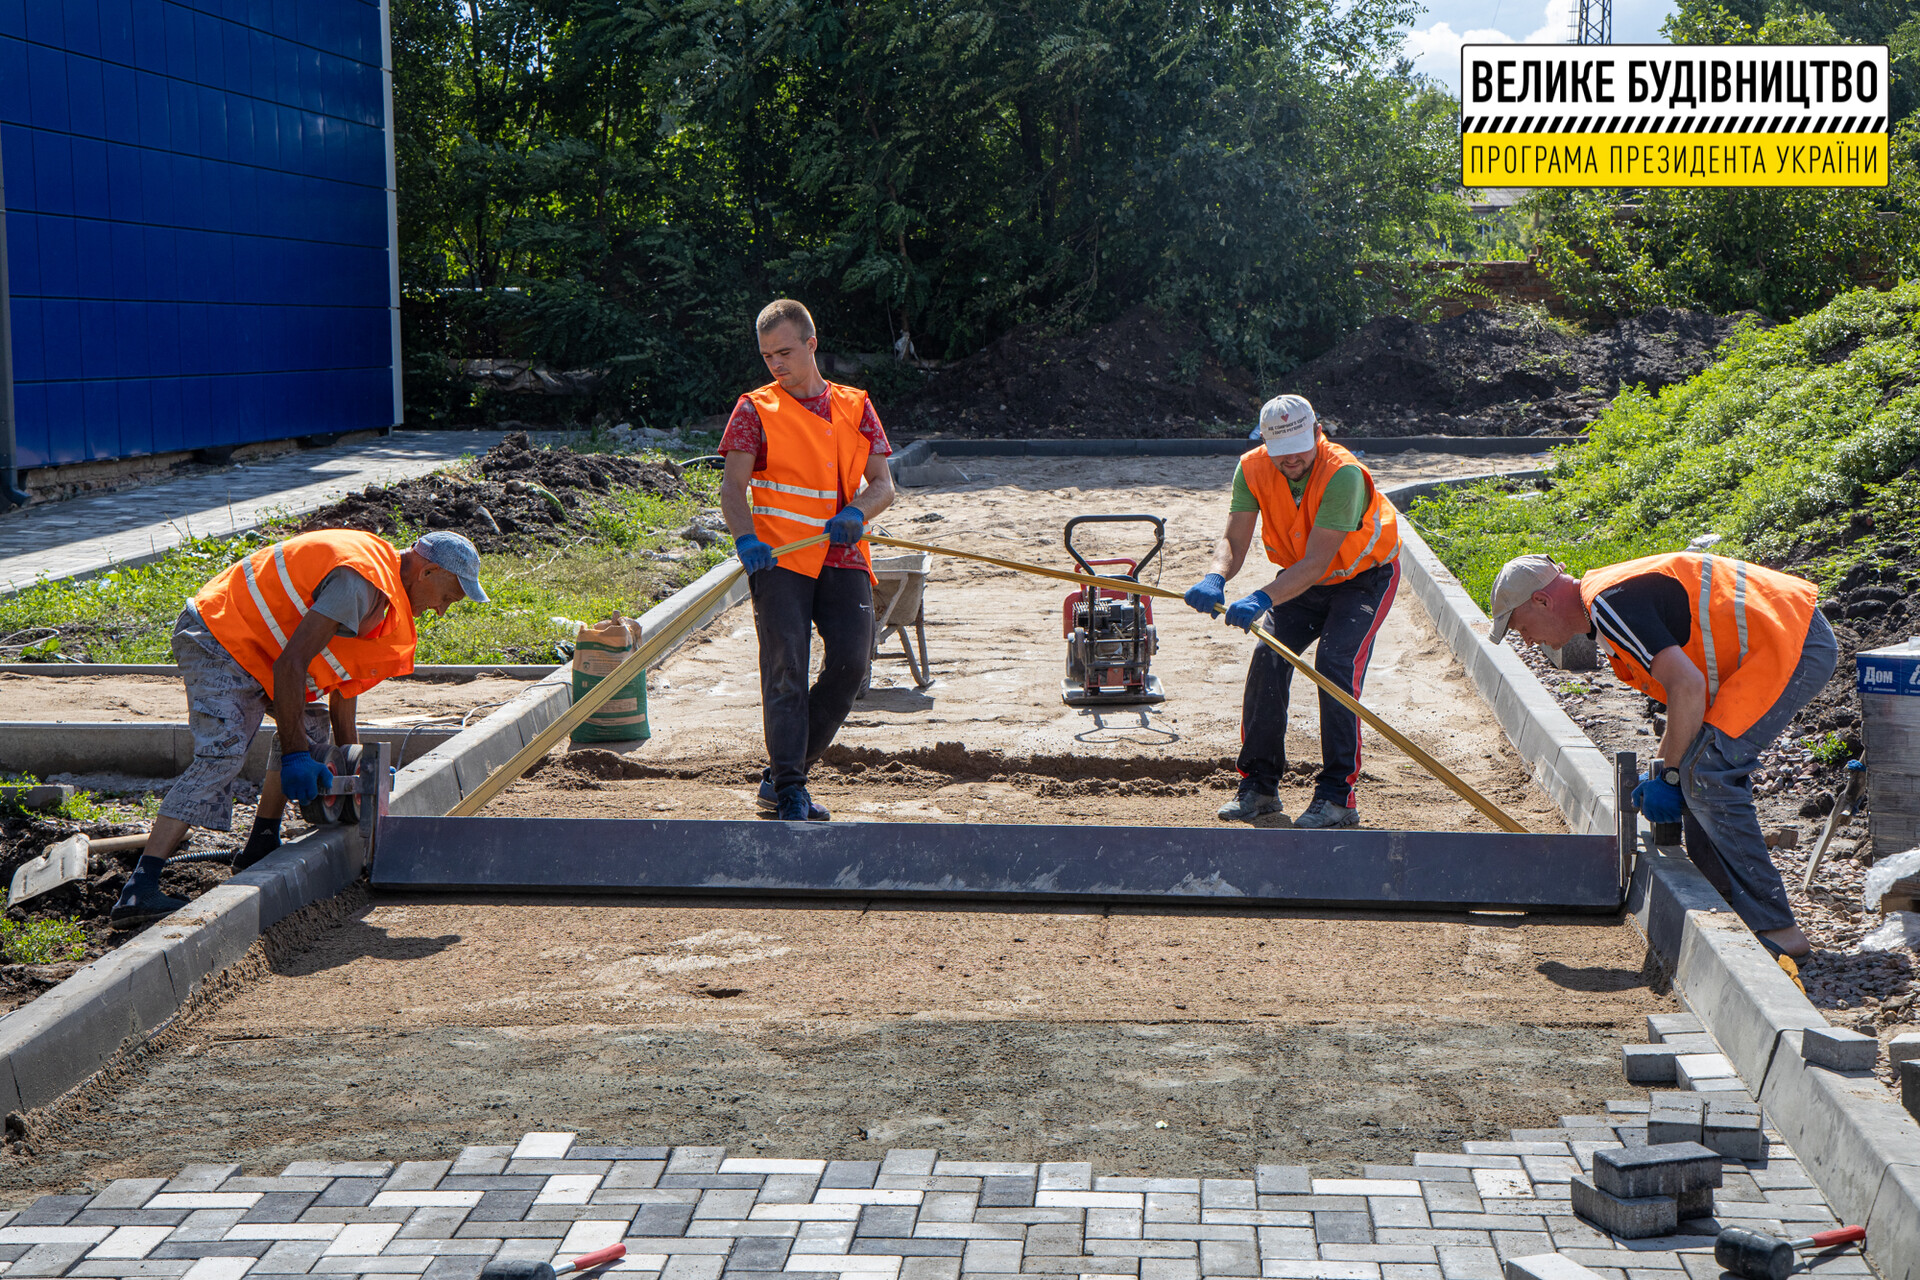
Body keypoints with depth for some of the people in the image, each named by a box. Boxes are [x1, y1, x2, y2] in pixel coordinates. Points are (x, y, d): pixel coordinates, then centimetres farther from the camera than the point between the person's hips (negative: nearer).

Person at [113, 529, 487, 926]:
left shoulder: (379, 578, 11)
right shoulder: (361, 581, -23)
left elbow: (341, 674, 19)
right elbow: (290, 666, -28)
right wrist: (294, 755, -25)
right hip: (215, 641, -11)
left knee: (312, 723, 17)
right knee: (222, 754, -23)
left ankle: (260, 847, 17)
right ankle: (139, 890, -31)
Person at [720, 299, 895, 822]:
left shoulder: (855, 406, 14)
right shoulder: (756, 409, 6)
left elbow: (883, 484, 9)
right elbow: (733, 487, -3)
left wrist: (856, 513, -13)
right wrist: (746, 538, -23)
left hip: (843, 558, 3)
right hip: (778, 559, -3)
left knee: (850, 662, -10)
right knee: (786, 668, -11)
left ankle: (781, 776, 6)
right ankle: (789, 794, -7)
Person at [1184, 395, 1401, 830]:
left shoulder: (1343, 474, -34)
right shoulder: (1253, 469, -18)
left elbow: (1316, 562, -38)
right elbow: (1234, 541, -19)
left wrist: (1263, 599, -52)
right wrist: (1215, 579, -42)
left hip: (1365, 577, -5)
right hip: (1304, 580, 5)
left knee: (1335, 664, -22)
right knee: (1269, 659, -9)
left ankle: (1337, 797, -17)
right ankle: (1259, 786, 3)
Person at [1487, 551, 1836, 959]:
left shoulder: (1609, 604, -15)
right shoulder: (1615, 595, 18)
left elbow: (1688, 687, -23)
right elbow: (1693, 690, 26)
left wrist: (1670, 776, -12)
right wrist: (1663, 769, 22)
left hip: (1794, 646, -11)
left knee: (1704, 773, -14)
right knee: (1703, 769, 14)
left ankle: (1777, 929, -12)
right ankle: (1724, 909, 17)